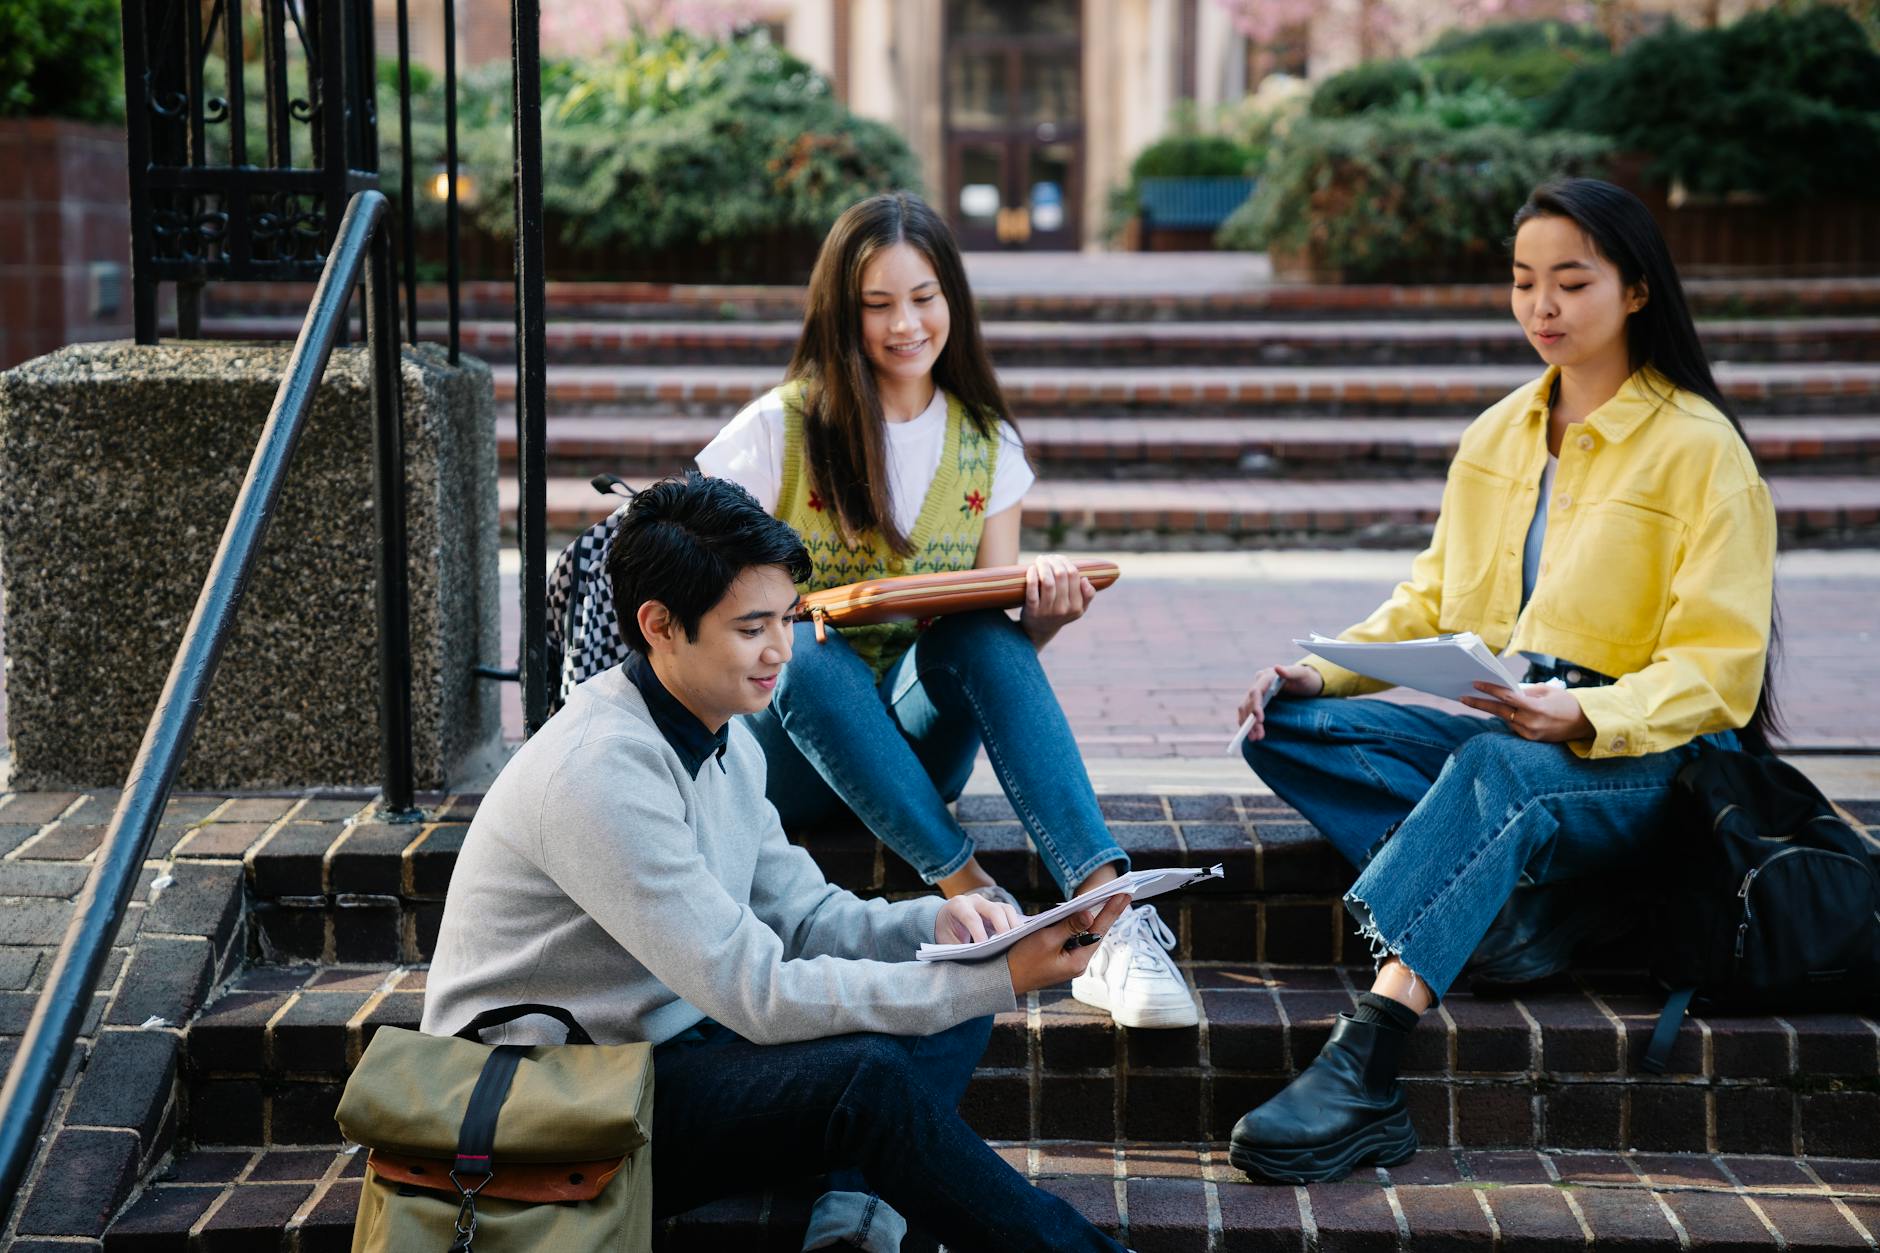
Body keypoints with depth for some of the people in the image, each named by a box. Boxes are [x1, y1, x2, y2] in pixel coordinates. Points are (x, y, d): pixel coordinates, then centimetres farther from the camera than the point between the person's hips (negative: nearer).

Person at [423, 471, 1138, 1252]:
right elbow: (760, 995, -26)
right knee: (864, 1076, -29)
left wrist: (938, 923, -10)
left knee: (951, 1009, 2)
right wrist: (997, 980, -27)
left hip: (660, 1053, 10)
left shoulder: (725, 740, 7)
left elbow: (801, 917, 11)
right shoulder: (601, 771, -24)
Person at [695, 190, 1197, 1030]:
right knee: (811, 653, -36)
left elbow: (997, 636, 5)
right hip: (786, 744, -2)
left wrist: (1044, 613, -19)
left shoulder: (986, 446, 7)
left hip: (914, 741, 2)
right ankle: (974, 894, -42)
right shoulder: (783, 431, -5)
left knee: (982, 635, -30)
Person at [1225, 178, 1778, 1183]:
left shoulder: (1700, 448, -4)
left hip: (1640, 757, -7)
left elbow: (1719, 670, -10)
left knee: (1496, 769, -41)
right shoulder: (1497, 434, 15)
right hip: (1495, 731, 7)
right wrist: (1322, 669, -3)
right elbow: (1431, 602, 18)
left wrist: (1585, 715, -28)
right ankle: (1504, 902, -31)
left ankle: (1359, 1076, -53)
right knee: (1287, 726, -17)